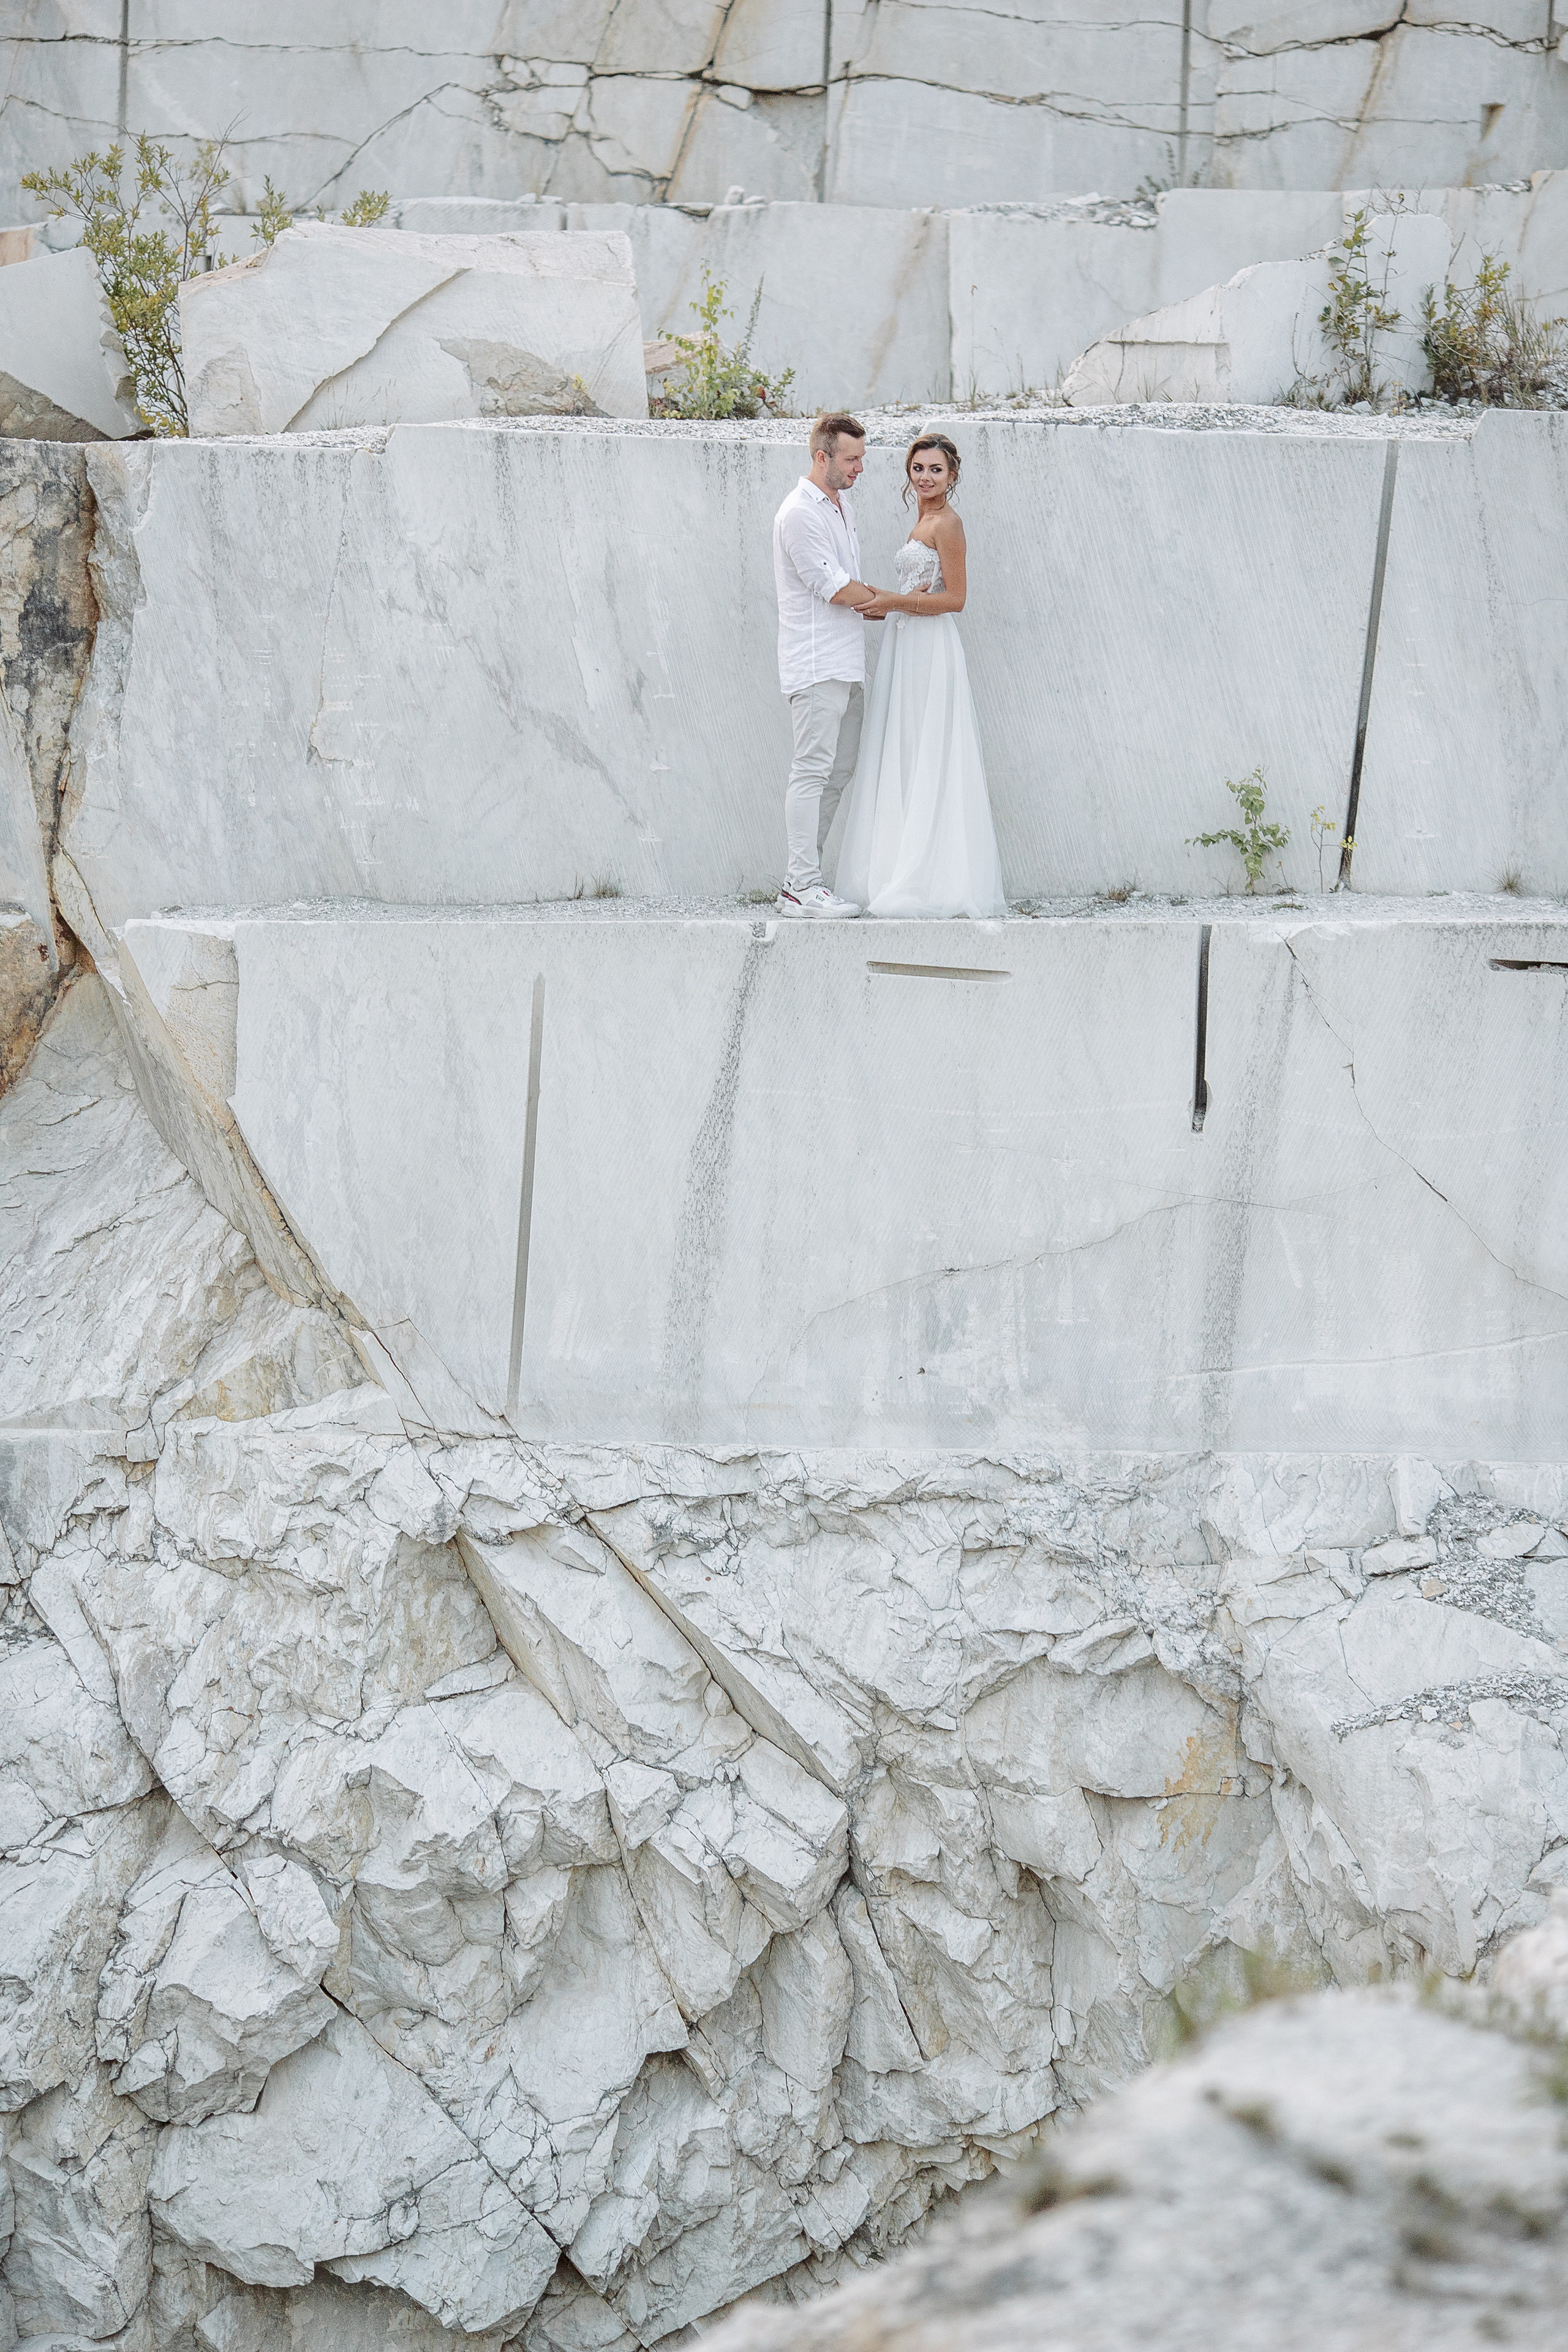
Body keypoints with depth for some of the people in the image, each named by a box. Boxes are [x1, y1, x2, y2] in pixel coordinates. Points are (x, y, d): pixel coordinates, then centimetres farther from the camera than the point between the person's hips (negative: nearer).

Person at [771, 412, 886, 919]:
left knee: (839, 770, 9)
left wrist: (867, 596, -1)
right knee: (812, 771, -10)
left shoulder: (844, 504, 17)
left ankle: (800, 878, 13)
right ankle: (803, 889, -11)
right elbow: (836, 589, -15)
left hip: (845, 663, 10)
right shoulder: (799, 513, -13)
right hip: (816, 662, -10)